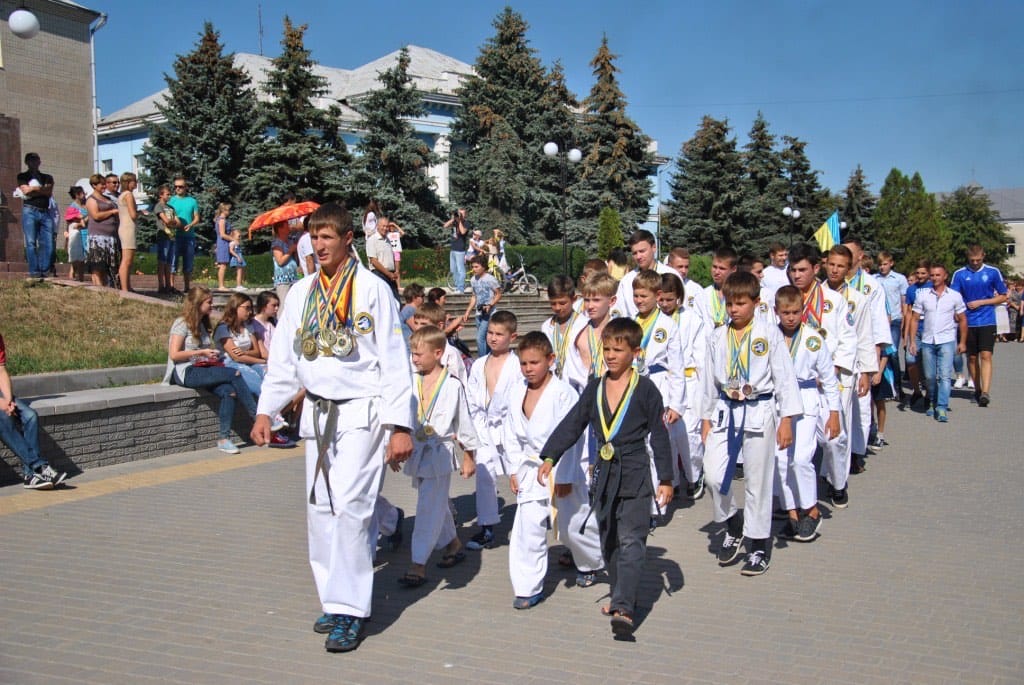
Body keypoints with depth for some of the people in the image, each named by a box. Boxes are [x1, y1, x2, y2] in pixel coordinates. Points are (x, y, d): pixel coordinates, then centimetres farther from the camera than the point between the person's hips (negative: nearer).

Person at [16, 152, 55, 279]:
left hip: (45, 213, 3)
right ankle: (34, 271, -10)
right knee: (31, 242, -8)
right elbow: (25, 190, -4)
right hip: (30, 211, -3)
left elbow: (49, 192, 4)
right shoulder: (23, 176, 13)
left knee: (48, 243, -6)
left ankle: (43, 270, -3)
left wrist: (34, 188, 0)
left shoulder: (47, 177, 21)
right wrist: (42, 189, 4)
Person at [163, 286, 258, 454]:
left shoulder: (202, 324, 22)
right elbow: (174, 354, -11)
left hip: (203, 369, 8)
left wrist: (213, 354, 7)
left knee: (229, 391, -24)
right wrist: (202, 352, -11)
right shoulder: (182, 324, -3)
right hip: (187, 372, -8)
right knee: (235, 374, -25)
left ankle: (224, 438, -26)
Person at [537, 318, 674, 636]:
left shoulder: (645, 389, -6)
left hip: (635, 474, -6)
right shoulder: (594, 388, 7)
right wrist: (550, 457, -3)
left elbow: (659, 436, -3)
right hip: (604, 474, 6)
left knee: (631, 542, -11)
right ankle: (622, 595, 31)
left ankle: (624, 609, -16)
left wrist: (666, 479, -4)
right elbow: (572, 424, 7)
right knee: (609, 541, 15)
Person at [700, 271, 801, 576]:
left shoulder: (769, 334, -5)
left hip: (759, 413, -3)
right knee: (714, 474, -7)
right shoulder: (718, 337, 5)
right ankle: (733, 527, 21)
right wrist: (707, 418, 13)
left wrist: (786, 419, -7)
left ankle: (758, 547, 19)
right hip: (726, 411, 3)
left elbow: (784, 376, -4)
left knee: (757, 482, 4)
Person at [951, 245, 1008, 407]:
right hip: (968, 322, 2)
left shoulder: (993, 272, 1)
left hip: (987, 322, -1)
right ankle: (977, 390, 22)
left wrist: (980, 302, -6)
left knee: (986, 356, -12)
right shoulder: (960, 274, 1)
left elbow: (1003, 297, 7)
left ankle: (985, 392, -18)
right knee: (972, 357, 8)